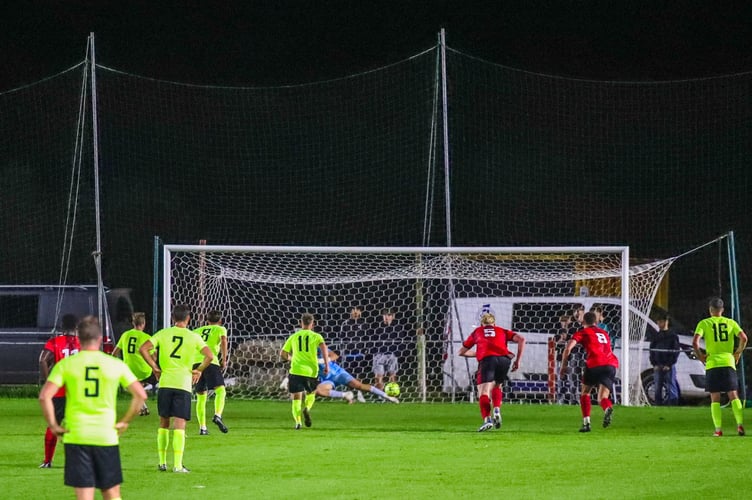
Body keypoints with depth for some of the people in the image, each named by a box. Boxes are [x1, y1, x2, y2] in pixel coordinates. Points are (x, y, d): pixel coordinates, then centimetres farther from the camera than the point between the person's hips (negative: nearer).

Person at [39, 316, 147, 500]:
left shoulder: (65, 365, -3)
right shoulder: (116, 365, 1)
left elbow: (44, 396, -12)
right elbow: (140, 395, -1)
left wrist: (53, 425, -1)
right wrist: (124, 422, 8)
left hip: (76, 437, -1)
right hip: (107, 437, 1)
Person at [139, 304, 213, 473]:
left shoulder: (163, 334, 5)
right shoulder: (194, 337, 1)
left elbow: (143, 349, -3)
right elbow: (209, 356, -7)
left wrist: (155, 368, 5)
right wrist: (198, 370, 7)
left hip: (165, 383, 2)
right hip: (184, 383, -2)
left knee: (163, 422, 14)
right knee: (179, 425, -4)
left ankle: (162, 462, 17)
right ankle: (178, 464, -10)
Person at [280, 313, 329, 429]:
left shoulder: (293, 337, 11)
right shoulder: (316, 336, 6)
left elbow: (283, 354, 12)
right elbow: (323, 346, -13)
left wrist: (290, 358, 34)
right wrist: (326, 364, -12)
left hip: (296, 371, 0)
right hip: (311, 371, 0)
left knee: (296, 398, 3)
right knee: (311, 393, 22)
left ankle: (297, 421, -19)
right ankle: (307, 408, -9)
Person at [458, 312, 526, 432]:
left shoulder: (477, 332, 29)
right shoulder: (502, 331, 30)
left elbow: (461, 352, 36)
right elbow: (521, 339, 16)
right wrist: (518, 360, 18)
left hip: (487, 359, -2)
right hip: (504, 359, 2)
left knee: (483, 392, -8)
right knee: (496, 386, 28)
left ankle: (487, 419, -32)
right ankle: (497, 411, 5)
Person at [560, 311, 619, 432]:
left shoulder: (582, 333, 14)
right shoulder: (604, 333, 30)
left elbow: (568, 348, 3)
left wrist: (563, 365, 11)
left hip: (594, 363, -3)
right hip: (612, 363, 3)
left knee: (585, 393, 18)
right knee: (602, 398, -2)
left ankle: (586, 423, 7)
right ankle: (608, 408, -38)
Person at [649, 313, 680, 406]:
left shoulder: (673, 335, 1)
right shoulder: (656, 336, 16)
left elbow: (676, 351, -4)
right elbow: (652, 351, 15)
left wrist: (669, 364, -12)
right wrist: (654, 364, 1)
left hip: (669, 366, -5)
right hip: (658, 366, 5)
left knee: (671, 388, -8)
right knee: (658, 389, 4)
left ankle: (673, 405, -8)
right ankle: (658, 405, 8)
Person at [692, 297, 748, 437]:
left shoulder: (704, 323, 3)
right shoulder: (730, 323, 8)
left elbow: (695, 342, -10)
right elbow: (743, 338, -3)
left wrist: (700, 356, 2)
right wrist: (738, 353, 8)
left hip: (712, 363, -1)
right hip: (728, 362, 1)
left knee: (715, 398, 3)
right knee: (733, 395, 3)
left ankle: (718, 429, -4)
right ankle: (740, 424, -14)